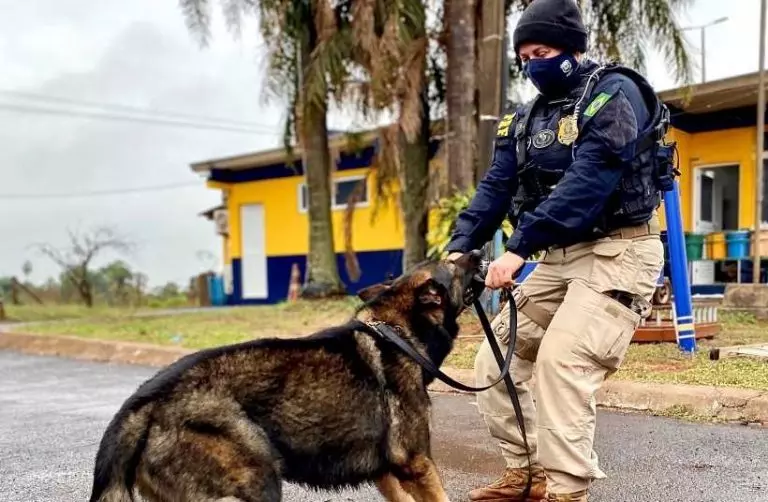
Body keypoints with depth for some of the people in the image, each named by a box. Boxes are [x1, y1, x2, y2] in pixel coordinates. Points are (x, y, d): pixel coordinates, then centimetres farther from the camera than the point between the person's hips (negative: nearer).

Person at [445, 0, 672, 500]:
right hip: (558, 257, 8)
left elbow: (588, 181, -25)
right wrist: (459, 247, -13)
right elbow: (496, 188, 4)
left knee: (561, 359, -23)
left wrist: (518, 248, -31)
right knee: (495, 359, 4)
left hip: (617, 251, -8)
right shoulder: (527, 119, 11)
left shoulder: (613, 93, -12)